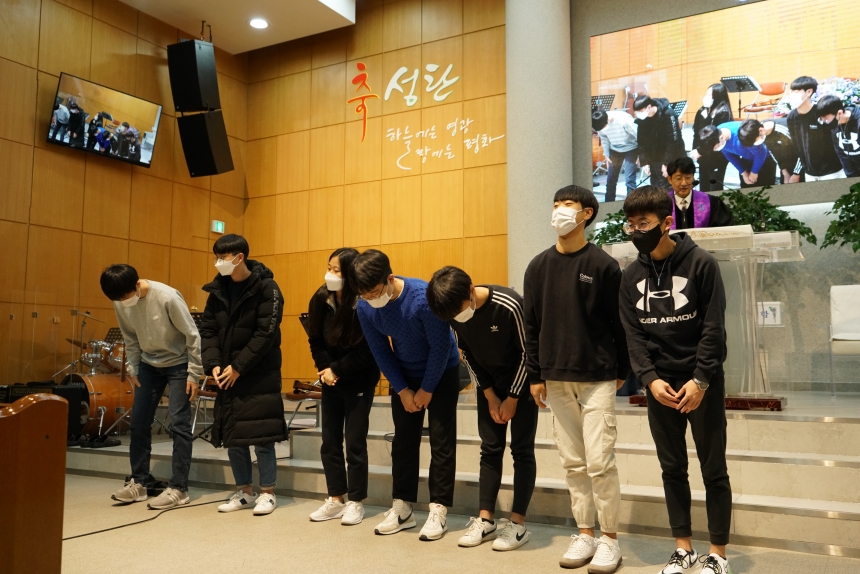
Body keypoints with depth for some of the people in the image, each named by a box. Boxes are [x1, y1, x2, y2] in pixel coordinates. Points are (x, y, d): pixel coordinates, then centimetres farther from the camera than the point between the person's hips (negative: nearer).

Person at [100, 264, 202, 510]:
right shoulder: (121, 303, -10)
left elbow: (192, 336, -20)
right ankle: (140, 482, 20)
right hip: (149, 365, 6)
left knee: (178, 423, -9)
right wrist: (133, 369, 5)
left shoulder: (167, 297, -28)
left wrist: (194, 374, -17)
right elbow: (130, 338, 6)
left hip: (178, 364, -6)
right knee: (139, 422, 7)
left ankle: (178, 488, -2)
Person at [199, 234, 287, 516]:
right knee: (231, 435, 9)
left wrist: (239, 367, -17)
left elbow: (266, 334, -16)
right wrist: (214, 364, -8)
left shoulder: (266, 288, -11)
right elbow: (208, 329, 6)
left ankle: (267, 493, 12)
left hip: (260, 375, -6)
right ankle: (244, 491, 23)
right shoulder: (218, 289, 7)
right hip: (228, 374, 6)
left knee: (261, 435, -3)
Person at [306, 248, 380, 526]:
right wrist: (324, 369, -12)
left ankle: (355, 502, 13)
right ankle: (335, 499, 21)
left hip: (359, 382, -5)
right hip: (331, 380, 5)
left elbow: (366, 352, -17)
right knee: (330, 441, 9)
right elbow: (315, 340, 2)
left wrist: (337, 370, -16)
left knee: (355, 442, 0)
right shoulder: (320, 299, -6)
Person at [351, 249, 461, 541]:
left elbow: (441, 347, -22)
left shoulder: (424, 297, -32)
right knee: (403, 440, 7)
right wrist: (402, 390, -7)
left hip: (442, 373, -4)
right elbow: (381, 351, -6)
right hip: (404, 375, 4)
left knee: (441, 441, -5)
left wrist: (427, 389, -14)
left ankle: (438, 510, 2)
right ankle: (402, 507, 16)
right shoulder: (365, 307, -17)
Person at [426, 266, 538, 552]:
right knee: (490, 448, 4)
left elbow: (527, 352, -19)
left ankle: (518, 523, 2)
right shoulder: (455, 314, -14)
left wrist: (512, 398, -13)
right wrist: (490, 395, -4)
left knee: (521, 449, -4)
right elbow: (467, 353, 0)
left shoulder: (509, 305, -30)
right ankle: (485, 520, 9)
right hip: (488, 380, 5)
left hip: (521, 379, -4)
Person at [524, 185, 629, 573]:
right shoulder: (539, 267, 6)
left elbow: (618, 323, -2)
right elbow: (531, 325, 7)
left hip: (597, 378, -4)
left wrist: (622, 371, 0)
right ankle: (585, 534, 22)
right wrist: (535, 376, 5)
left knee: (600, 461, -3)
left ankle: (609, 538, 13)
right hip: (555, 380, 4)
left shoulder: (603, 265, -5)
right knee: (573, 463, 10)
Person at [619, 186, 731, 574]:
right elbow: (633, 334, 1)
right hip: (659, 386, 4)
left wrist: (700, 381, -16)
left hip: (702, 383, -4)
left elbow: (714, 328, -10)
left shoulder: (701, 264, -7)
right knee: (672, 469, 11)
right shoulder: (632, 276, 5)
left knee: (713, 470, 6)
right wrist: (650, 379, -12)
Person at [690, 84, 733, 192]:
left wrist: (700, 151, -14)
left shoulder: (723, 113, -15)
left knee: (715, 189, 0)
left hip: (717, 157, -7)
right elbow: (696, 132, 8)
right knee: (704, 188, 13)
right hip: (703, 157, 7)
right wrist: (695, 150, -6)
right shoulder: (702, 111, 7)